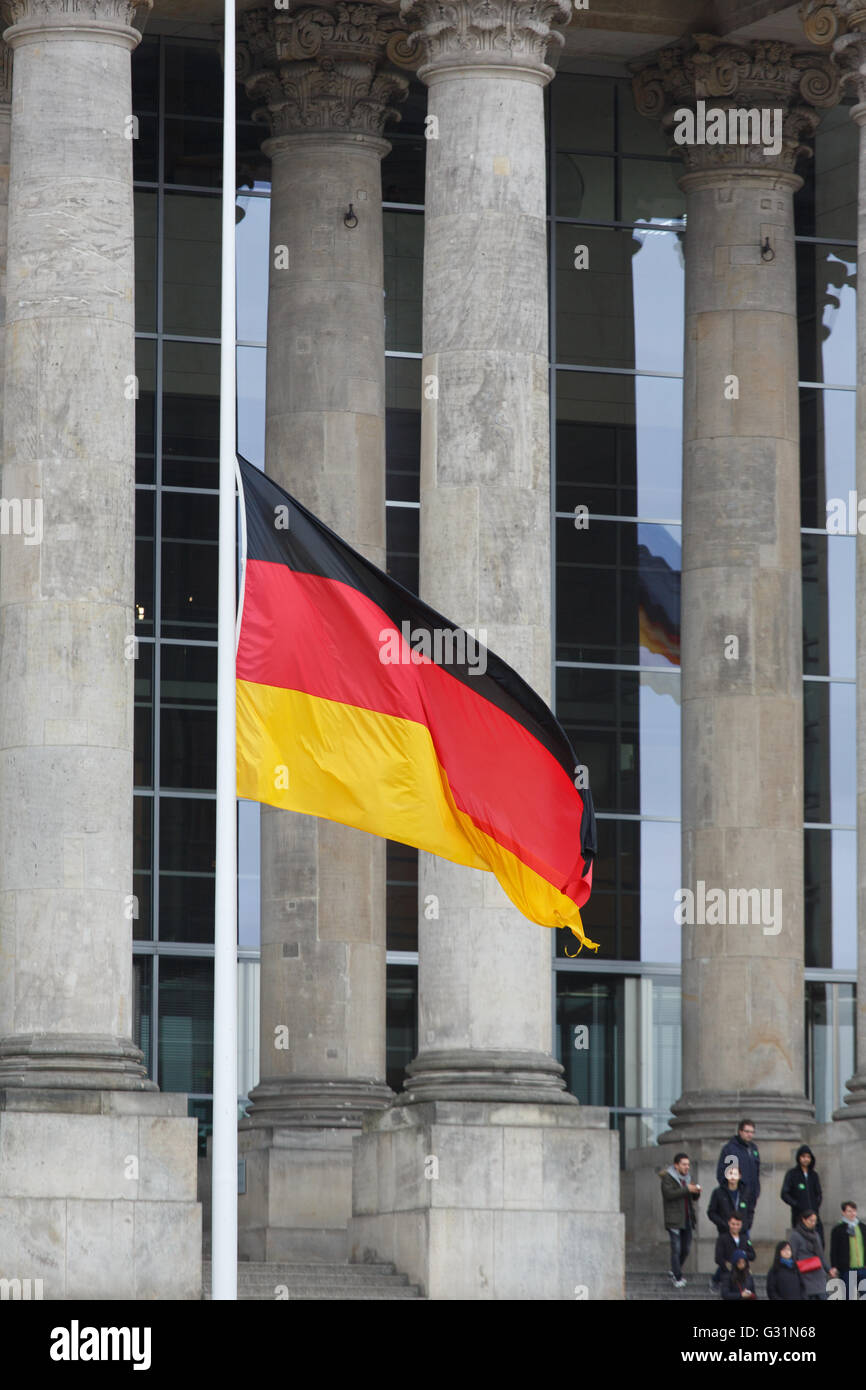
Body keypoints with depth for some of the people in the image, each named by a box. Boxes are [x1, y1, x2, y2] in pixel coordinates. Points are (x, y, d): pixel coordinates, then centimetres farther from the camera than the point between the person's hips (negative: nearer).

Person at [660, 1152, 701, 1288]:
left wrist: (696, 1192, -5)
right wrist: (687, 1189, -26)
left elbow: (693, 1198, 18)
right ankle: (677, 1278, -2)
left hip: (687, 1219, 7)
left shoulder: (686, 1177, 15)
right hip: (674, 1220, -7)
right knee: (676, 1249, -7)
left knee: (686, 1248, 10)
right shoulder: (667, 1178, -6)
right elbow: (669, 1194, -21)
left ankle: (675, 1271, 29)